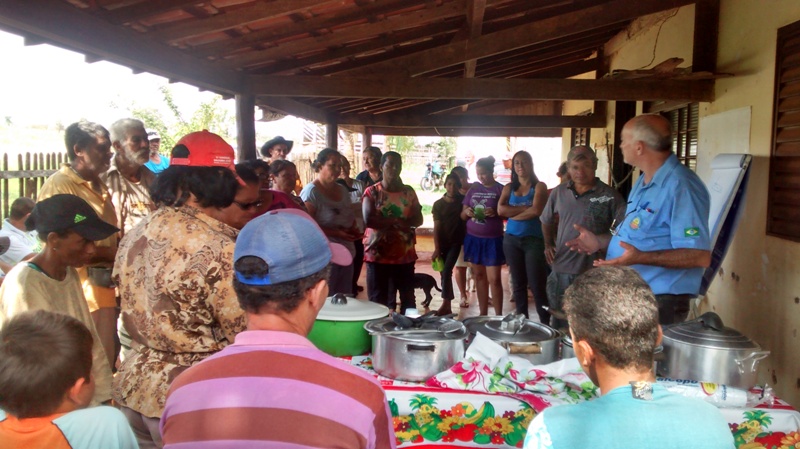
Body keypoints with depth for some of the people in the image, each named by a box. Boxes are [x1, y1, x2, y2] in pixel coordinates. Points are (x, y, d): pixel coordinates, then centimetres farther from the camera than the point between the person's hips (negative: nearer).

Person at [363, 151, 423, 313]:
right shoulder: (372, 192, -1)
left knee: (408, 297, 9)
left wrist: (385, 223, -14)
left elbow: (418, 219, 1)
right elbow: (368, 220, -14)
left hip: (405, 253, 3)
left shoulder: (408, 191, 8)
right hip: (377, 253, -3)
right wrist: (397, 221, -13)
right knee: (377, 298, 4)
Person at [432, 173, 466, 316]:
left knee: (447, 271, -13)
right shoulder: (438, 204, -1)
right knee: (445, 273, 5)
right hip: (442, 243, 2)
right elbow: (436, 227, -5)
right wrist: (436, 248, -12)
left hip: (456, 242, -1)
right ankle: (448, 305, 13)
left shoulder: (462, 200, 1)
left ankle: (445, 304, -13)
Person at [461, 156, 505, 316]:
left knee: (494, 279, -5)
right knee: (479, 276, 9)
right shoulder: (473, 189, 10)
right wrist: (466, 212, -9)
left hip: (493, 240, -4)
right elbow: (462, 215, 14)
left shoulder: (500, 189, -3)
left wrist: (496, 212, -21)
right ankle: (483, 313, 18)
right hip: (473, 238, 5)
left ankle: (498, 316, 3)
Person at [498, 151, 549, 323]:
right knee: (518, 283, 10)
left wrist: (512, 214, -4)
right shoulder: (509, 188, 11)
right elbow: (500, 210, -5)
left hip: (534, 239, -4)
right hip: (511, 239, 4)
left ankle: (545, 323, 0)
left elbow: (536, 211, -14)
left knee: (537, 284, -7)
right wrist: (525, 208, -10)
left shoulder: (539, 186, 1)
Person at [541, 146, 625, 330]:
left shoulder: (609, 195, -9)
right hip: (560, 270, 4)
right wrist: (548, 244, 9)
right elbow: (547, 221, 20)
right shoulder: (559, 192, 5)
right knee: (559, 323, 18)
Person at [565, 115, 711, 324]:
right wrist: (600, 241, 9)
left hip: (658, 304, -10)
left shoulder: (680, 186, -22)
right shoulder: (644, 181, 12)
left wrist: (641, 257, -36)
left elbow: (700, 256, -27)